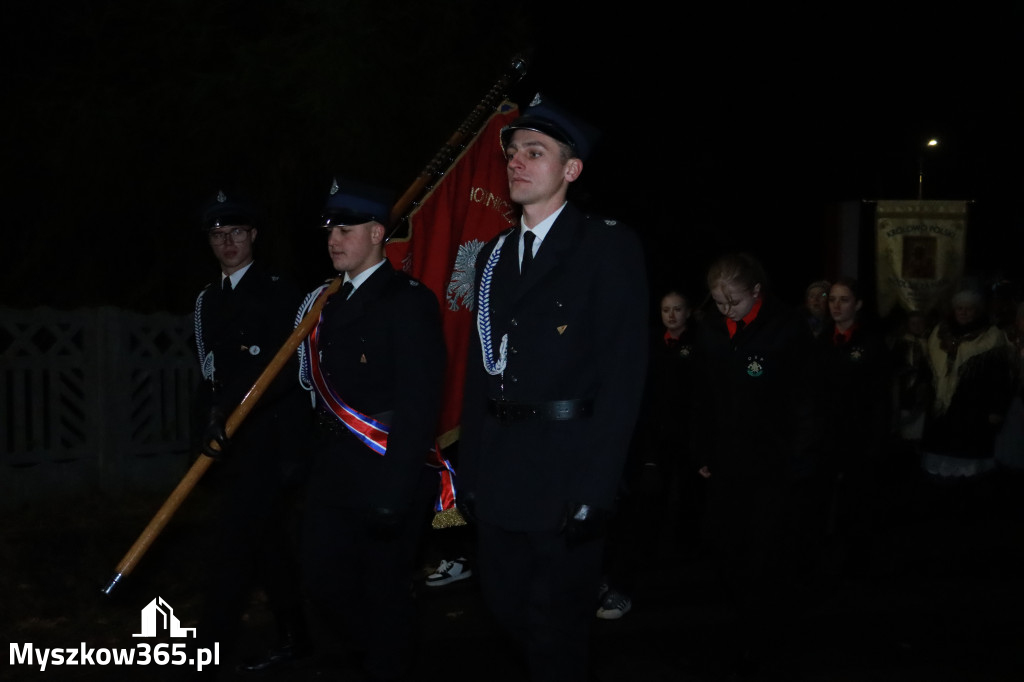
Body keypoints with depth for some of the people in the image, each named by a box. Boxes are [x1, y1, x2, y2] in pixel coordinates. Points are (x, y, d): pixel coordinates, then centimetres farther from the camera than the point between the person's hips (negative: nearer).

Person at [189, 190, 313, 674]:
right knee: (268, 541, 12)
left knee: (234, 538, -11)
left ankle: (210, 647, -8)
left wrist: (226, 410, -21)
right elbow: (210, 370, 19)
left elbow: (281, 368, -15)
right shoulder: (208, 300, 17)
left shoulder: (278, 293, -4)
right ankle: (293, 637, 22)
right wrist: (210, 417, 5)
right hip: (231, 441, 7)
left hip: (272, 438, -7)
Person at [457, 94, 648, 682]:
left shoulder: (610, 247, -6)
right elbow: (481, 368, 14)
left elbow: (624, 372, -12)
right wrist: (470, 470, 9)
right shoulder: (495, 254, 13)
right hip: (499, 475, 6)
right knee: (507, 607, 13)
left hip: (567, 473, -6)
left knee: (556, 624, 3)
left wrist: (595, 488, -17)